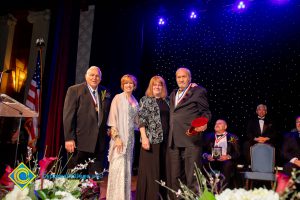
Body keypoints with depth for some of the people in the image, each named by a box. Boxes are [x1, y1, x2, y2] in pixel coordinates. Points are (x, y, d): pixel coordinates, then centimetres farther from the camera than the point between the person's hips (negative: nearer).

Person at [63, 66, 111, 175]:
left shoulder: (105, 93, 12)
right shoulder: (74, 90, -2)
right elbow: (68, 116, -8)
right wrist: (69, 138, -13)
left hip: (99, 142, 4)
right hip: (80, 141, -4)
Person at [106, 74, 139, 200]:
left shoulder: (134, 101, 13)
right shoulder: (118, 98, -4)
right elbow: (113, 119, -10)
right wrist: (117, 137, -17)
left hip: (130, 137, 6)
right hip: (119, 136, -6)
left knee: (127, 167, 10)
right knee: (118, 167, -7)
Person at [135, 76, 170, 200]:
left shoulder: (166, 101, 13)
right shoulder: (145, 100, 0)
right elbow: (141, 119, -7)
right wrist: (144, 137, -15)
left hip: (165, 139, 5)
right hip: (151, 139, -5)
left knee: (163, 169, 9)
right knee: (150, 169, -1)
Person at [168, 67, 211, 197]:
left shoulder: (198, 91, 2)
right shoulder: (173, 94, 20)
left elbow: (206, 112, 1)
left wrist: (204, 123, -20)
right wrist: (170, 137, 13)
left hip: (191, 139, -6)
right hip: (173, 141, 6)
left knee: (192, 176, -3)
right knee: (175, 176, 13)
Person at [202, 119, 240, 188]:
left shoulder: (232, 138, 15)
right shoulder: (208, 136, 21)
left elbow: (237, 153, 6)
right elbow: (203, 150, 12)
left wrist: (228, 156, -14)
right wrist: (206, 155, -10)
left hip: (226, 161, -1)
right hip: (211, 161, 1)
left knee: (227, 164, -35)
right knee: (205, 162, -30)